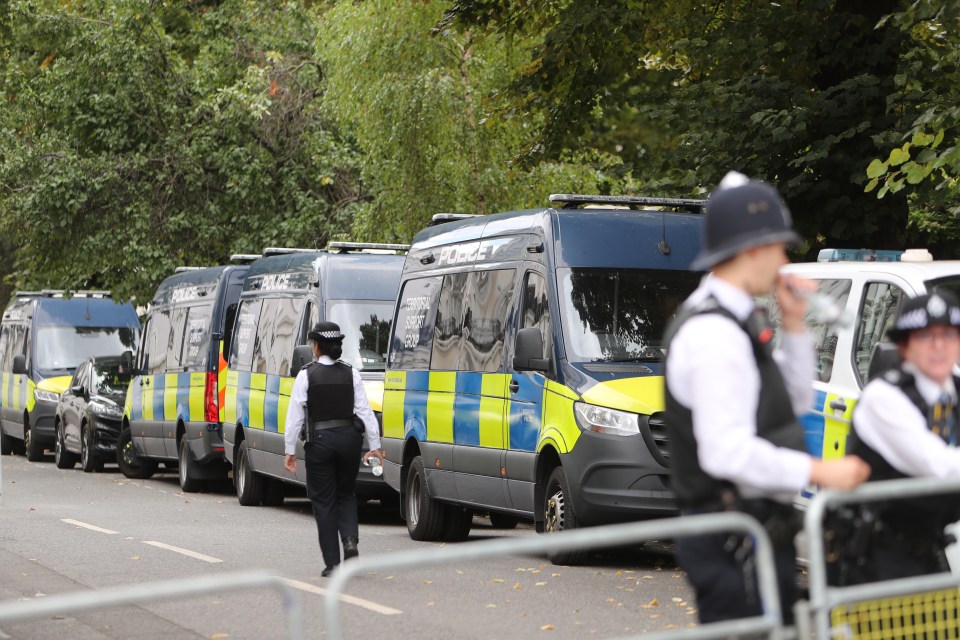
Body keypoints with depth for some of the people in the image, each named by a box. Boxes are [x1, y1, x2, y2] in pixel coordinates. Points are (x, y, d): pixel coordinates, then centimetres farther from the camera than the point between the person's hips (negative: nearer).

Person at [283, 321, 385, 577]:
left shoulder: (306, 375, -5)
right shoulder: (351, 374, 2)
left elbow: (295, 415, -6)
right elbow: (365, 411, 1)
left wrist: (290, 450, 0)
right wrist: (374, 446, 6)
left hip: (319, 441, -3)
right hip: (349, 438, 3)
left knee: (323, 501, 5)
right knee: (346, 494, 20)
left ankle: (332, 563, 4)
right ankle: (350, 541, -5)